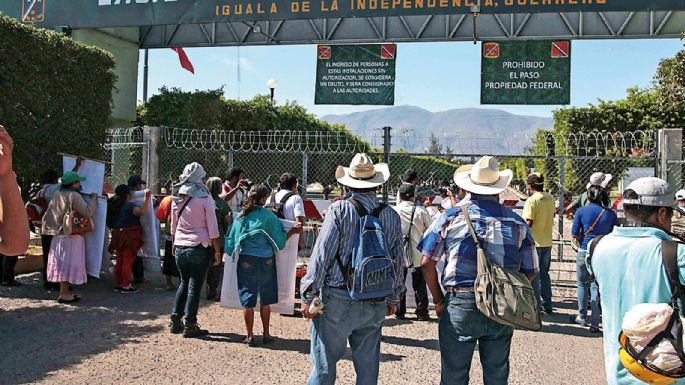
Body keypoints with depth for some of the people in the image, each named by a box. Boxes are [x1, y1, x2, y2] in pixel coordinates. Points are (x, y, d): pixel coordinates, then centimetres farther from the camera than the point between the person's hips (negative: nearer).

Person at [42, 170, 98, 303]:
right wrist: (93, 199, -8)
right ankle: (63, 294, -2)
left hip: (58, 235, 8)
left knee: (62, 264, 12)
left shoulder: (57, 195, 9)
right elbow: (88, 213, -19)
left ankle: (65, 291, 22)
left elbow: (48, 216, 17)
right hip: (71, 235, -8)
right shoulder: (74, 195, -15)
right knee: (69, 264, -4)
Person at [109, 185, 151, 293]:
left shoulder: (118, 205, 9)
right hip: (129, 237, -8)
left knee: (120, 261, 15)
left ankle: (118, 284, 22)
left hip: (118, 235, 9)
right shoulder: (130, 205, -16)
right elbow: (142, 212, -36)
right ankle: (126, 286, 1)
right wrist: (146, 199, -34)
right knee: (128, 262, -2)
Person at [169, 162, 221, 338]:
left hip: (180, 247, 5)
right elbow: (212, 228, -9)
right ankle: (189, 325, 6)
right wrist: (217, 251, -3)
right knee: (195, 286, 2)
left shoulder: (177, 198, 5)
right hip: (200, 248, -5)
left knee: (184, 283, 19)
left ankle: (175, 321, 20)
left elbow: (173, 225, 12)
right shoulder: (205, 198, -9)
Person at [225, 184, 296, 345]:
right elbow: (279, 241, -4)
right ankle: (266, 335, 18)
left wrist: (232, 251, 23)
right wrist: (292, 231, 10)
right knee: (265, 300, 12)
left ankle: (250, 336, 12)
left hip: (246, 261, 1)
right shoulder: (269, 216, -8)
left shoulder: (241, 216, -1)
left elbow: (231, 241, 5)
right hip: (266, 260, -1)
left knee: (247, 300, 7)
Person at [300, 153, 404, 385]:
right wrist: (393, 300, 21)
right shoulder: (391, 215, 4)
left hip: (338, 299, -3)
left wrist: (308, 296, -2)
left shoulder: (340, 210, -8)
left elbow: (322, 255, -10)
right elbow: (398, 261, 9)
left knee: (324, 365, 7)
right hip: (376, 305, 4)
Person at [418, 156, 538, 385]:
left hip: (460, 305, -2)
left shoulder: (451, 217, -4)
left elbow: (427, 264, -4)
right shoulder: (517, 223, 2)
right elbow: (531, 271, 6)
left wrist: (438, 301, 6)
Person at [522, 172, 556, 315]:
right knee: (544, 274, 16)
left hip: (534, 242, -7)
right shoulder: (551, 198, 4)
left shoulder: (531, 201, -18)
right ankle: (547, 305, 21)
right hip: (547, 242, 7)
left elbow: (529, 223, -22)